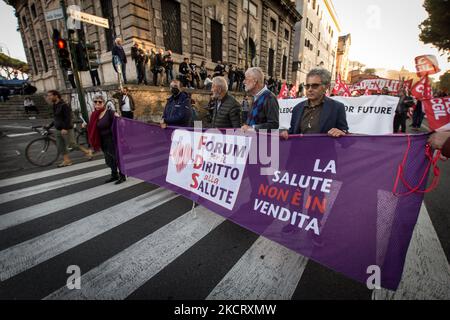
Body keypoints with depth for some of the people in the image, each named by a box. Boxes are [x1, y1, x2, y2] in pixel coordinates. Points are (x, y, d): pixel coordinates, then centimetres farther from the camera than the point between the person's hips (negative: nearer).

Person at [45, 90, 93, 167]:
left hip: (66, 130, -9)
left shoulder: (64, 105, -14)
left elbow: (68, 118, -22)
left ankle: (87, 151, 10)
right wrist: (49, 126, 20)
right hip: (58, 130, 9)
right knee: (60, 146, 8)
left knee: (72, 144, -6)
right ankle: (66, 160, 15)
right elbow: (56, 119, 22)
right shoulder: (55, 106, 14)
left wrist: (65, 128, -27)